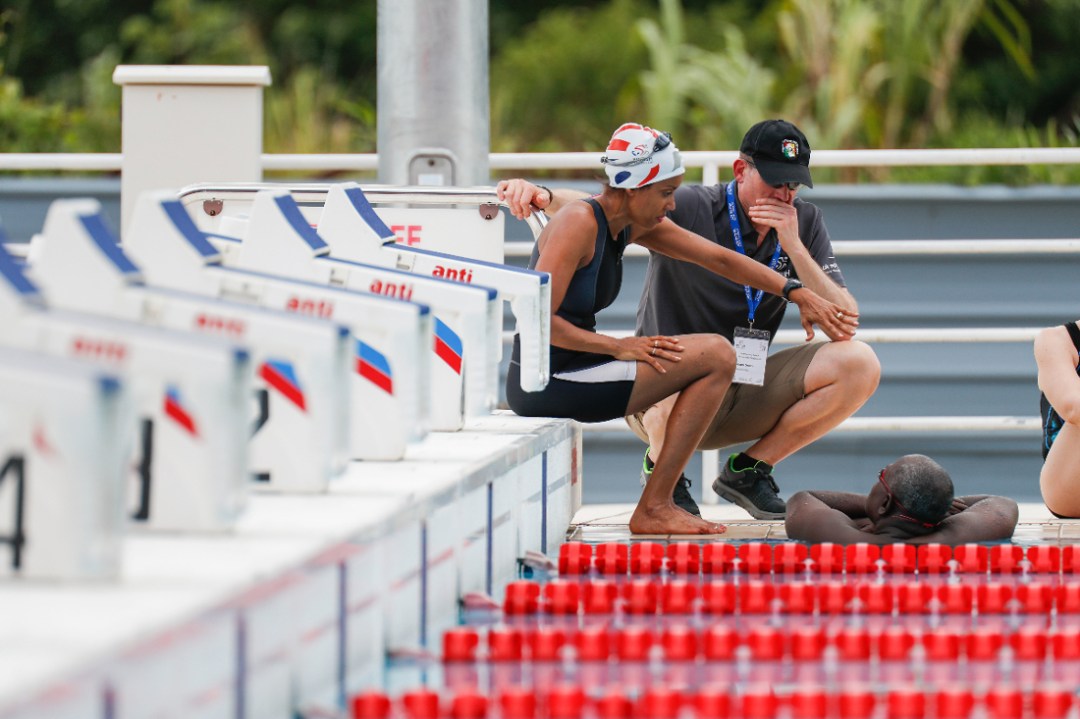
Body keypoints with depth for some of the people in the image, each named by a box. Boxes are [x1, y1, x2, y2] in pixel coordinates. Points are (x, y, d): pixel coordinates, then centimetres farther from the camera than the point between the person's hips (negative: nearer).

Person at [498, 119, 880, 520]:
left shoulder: (804, 224, 0)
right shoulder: (690, 209, -14)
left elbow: (845, 325, -7)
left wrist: (794, 247, -18)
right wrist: (544, 197, -47)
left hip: (743, 400, 5)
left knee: (859, 364, -14)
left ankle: (748, 470, 3)